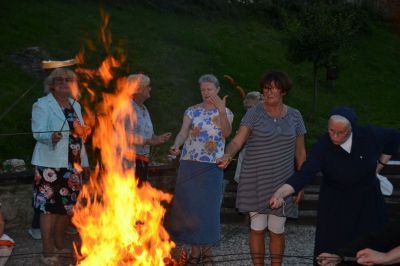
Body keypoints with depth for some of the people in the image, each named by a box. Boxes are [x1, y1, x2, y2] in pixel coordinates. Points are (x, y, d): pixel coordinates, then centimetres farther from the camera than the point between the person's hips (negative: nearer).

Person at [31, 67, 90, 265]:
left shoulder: (75, 105, 15)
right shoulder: (42, 105, -4)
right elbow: (38, 133, -14)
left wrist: (84, 161, 19)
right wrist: (51, 137, -36)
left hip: (72, 165, 6)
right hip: (51, 165, -6)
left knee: (67, 205, 10)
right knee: (49, 206, -5)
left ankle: (59, 245, 24)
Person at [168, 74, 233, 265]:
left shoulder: (225, 112, 5)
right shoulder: (192, 111, 7)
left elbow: (226, 133, -14)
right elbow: (183, 132, -6)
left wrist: (221, 110, -27)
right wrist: (176, 145, -27)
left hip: (212, 166, -1)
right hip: (189, 164, 1)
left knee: (209, 208, 1)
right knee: (189, 206, 3)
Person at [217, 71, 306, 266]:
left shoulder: (294, 116, 5)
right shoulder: (254, 113, -4)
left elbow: (300, 152, 10)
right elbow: (237, 141, -15)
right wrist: (227, 156, -36)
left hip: (282, 181, 2)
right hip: (256, 180, -2)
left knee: (277, 231, 6)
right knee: (257, 228, 2)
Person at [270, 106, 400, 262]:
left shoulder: (369, 135, -17)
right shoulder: (322, 147, -23)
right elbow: (305, 174, -33)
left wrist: (380, 165, 4)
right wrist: (281, 192, -49)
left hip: (368, 200, 2)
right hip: (335, 205, -2)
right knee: (332, 248, 1)